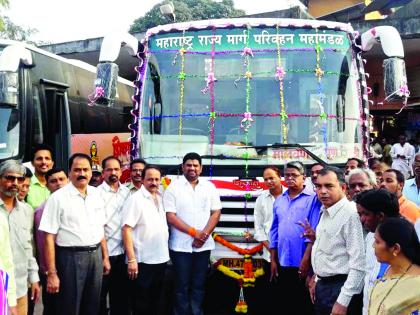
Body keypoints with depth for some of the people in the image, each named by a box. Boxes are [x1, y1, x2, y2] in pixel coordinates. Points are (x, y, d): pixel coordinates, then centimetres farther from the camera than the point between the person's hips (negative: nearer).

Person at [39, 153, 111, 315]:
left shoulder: (96, 194, 7)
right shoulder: (58, 198, -10)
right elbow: (49, 238, -11)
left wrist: (105, 256, 13)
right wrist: (51, 273, -15)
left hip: (96, 255, 5)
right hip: (71, 257, -5)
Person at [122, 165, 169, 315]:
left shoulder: (161, 198, 8)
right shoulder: (135, 199, -12)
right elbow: (126, 229, -17)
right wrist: (131, 259, -22)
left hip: (161, 258, 7)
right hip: (143, 261, -6)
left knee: (155, 300, 17)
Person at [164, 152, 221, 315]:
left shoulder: (209, 187, 7)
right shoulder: (173, 187, -3)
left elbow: (216, 212, 5)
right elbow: (170, 216, -9)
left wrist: (205, 234, -10)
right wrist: (194, 232, -14)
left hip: (203, 245, 3)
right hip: (180, 245, -3)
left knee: (198, 285, 10)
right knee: (182, 286, 4)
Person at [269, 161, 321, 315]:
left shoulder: (313, 198, -7)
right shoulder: (279, 200, 11)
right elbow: (274, 231, 13)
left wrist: (306, 260, -17)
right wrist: (273, 260, 9)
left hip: (303, 263, -5)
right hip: (283, 263, 5)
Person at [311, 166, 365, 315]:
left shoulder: (351, 214, -19)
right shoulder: (325, 212, 9)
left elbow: (359, 263, -23)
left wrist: (343, 301, -23)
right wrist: (319, 281, 18)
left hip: (340, 288, -8)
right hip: (323, 286, 8)